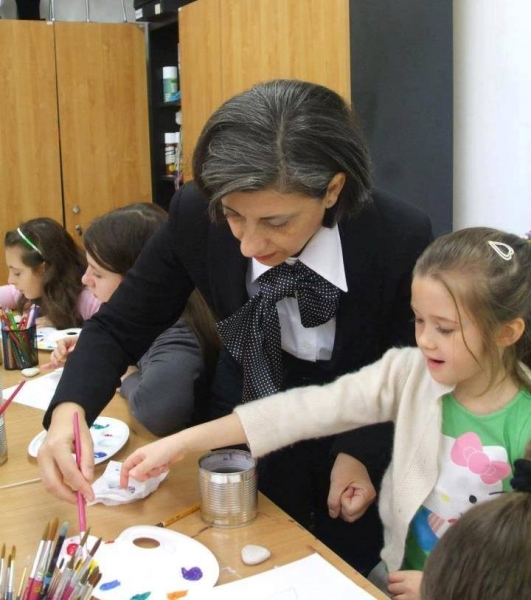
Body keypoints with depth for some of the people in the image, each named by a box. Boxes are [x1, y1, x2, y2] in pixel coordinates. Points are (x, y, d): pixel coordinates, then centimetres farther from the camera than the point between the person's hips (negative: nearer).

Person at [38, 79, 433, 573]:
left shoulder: (400, 236, -28)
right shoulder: (196, 214, -24)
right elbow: (117, 327, -14)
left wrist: (364, 453, -25)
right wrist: (69, 411, -33)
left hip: (359, 432, -1)